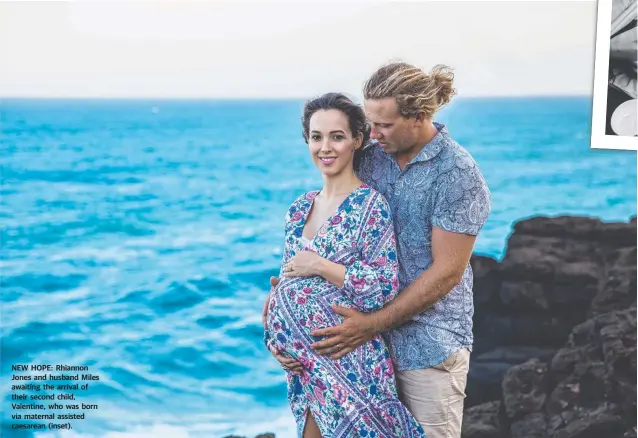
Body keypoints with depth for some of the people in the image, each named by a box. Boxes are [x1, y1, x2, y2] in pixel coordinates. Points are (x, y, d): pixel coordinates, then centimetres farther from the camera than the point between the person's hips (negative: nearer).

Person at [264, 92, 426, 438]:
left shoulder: (371, 206, -12)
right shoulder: (300, 208, 8)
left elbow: (384, 288, -19)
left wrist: (319, 266, -17)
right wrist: (278, 340, 1)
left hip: (349, 361, -6)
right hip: (304, 358, 6)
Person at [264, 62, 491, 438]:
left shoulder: (458, 174, -14)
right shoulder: (370, 159, 3)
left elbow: (446, 272, -16)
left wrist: (372, 324, -18)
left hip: (429, 346, -5)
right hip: (370, 336, 5)